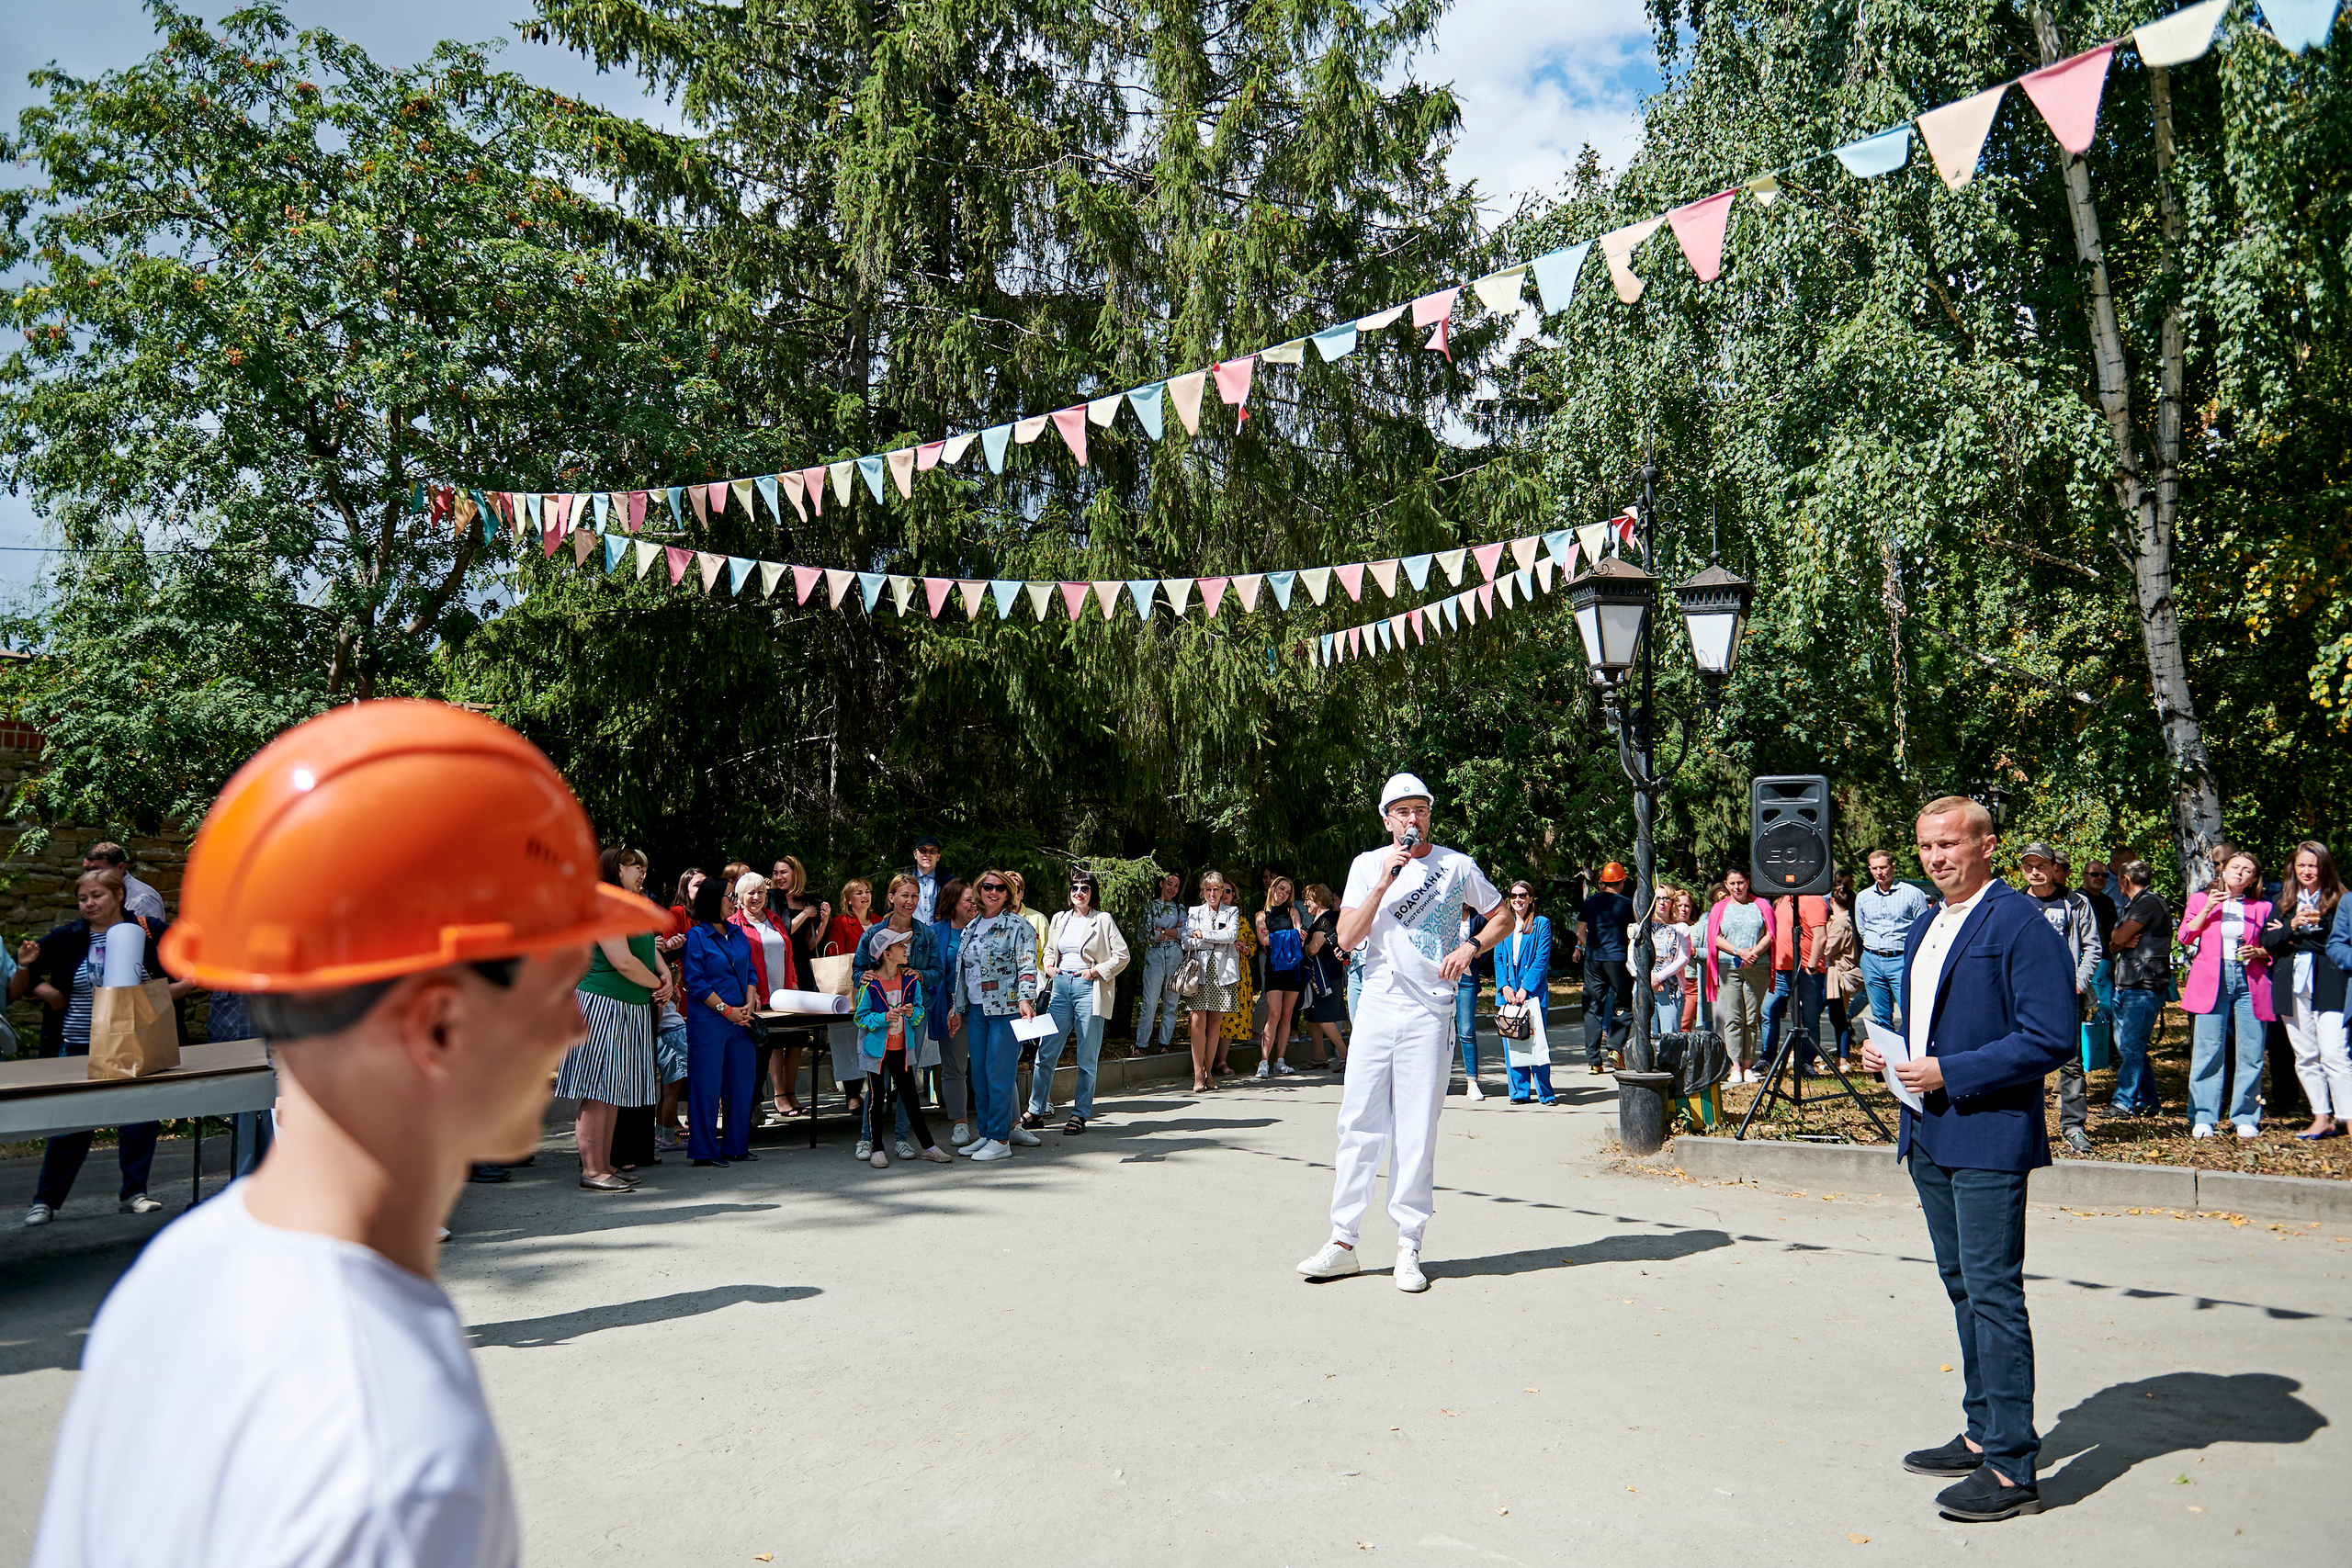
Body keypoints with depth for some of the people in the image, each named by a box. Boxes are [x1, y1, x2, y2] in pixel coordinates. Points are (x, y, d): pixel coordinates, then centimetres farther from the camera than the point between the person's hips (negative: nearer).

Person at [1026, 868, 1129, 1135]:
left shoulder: (1103, 920, 1)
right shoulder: (1059, 919, 15)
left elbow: (1122, 954, -1)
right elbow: (1049, 950, 27)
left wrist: (1097, 971, -10)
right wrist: (1049, 967, 7)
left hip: (1089, 989, -4)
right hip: (1061, 987, 4)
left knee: (1087, 1058, 0)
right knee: (1045, 1052, 1)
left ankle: (1080, 1114, 9)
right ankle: (1036, 1111, 10)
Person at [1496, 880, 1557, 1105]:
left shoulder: (1541, 924, 2)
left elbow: (1542, 959, -5)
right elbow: (1498, 959, 10)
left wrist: (1525, 988, -12)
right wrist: (1504, 986, -5)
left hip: (1533, 991, -4)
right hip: (1507, 992, 4)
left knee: (1536, 1041, -4)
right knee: (1511, 1042, 3)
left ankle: (1545, 1093, 5)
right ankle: (1519, 1092, 11)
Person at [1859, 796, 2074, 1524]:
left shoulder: (2020, 924, -12)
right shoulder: (1925, 928, 16)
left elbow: (2050, 1037, -18)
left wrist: (1949, 1074, -19)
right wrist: (1888, 1051, 7)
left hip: (1989, 1136, -9)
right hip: (1929, 1135, 9)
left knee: (1993, 1293, -6)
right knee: (1964, 1291, 16)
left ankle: (2011, 1468, 1)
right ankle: (1983, 1436, 28)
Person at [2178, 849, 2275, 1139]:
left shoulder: (2261, 908, 13)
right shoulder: (2200, 900, 13)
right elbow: (2186, 936, 3)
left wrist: (2258, 952, -5)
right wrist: (2207, 909, -6)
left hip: (2250, 983, 1)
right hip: (2211, 982, -1)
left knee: (2251, 1052, -1)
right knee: (2208, 1050, -5)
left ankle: (2246, 1118, 11)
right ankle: (2202, 1118, 0)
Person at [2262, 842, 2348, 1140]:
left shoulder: (2339, 900, 1)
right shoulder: (2283, 901, 13)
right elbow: (2267, 941, 4)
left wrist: (2292, 936, -9)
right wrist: (2293, 925, -12)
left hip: (2328, 985, -4)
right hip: (2292, 986, 4)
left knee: (2334, 1055, -12)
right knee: (2305, 1057, 9)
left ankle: (2348, 1119, -7)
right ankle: (2322, 1118, 17)